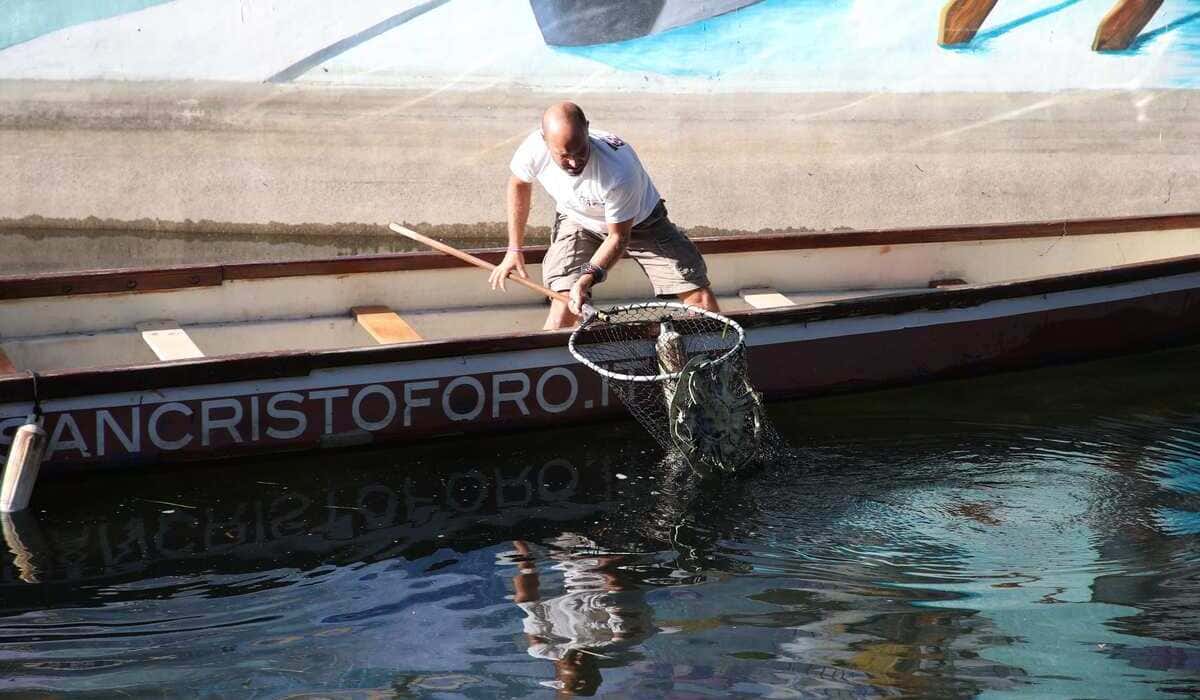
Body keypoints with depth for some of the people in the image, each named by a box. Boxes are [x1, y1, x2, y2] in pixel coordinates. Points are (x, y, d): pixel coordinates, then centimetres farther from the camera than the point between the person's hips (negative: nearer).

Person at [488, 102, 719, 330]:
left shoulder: (619, 172, -41)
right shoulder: (534, 149, -30)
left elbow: (618, 237, -26)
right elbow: (519, 184, -5)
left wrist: (586, 279, -38)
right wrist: (514, 250, -2)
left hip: (638, 222, -2)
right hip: (577, 221, 2)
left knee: (699, 296, -10)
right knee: (566, 300, -21)